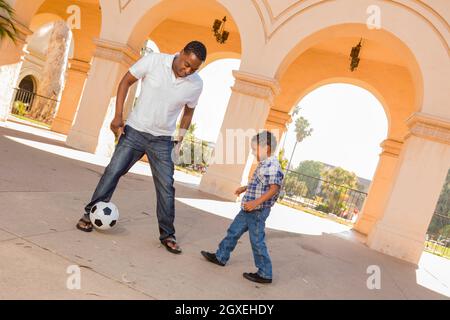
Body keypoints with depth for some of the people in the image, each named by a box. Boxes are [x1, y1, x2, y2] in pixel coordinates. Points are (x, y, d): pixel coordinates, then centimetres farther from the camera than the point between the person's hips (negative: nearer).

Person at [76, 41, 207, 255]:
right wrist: (118, 115, -8)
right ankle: (89, 214, 19)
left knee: (166, 186, 0)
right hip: (135, 130, -1)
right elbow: (126, 81, -2)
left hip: (163, 140, 1)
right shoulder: (154, 61, -13)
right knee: (113, 171, -1)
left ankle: (167, 235, 15)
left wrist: (180, 137, 7)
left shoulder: (196, 84, -7)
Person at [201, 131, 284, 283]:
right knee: (233, 231, 19)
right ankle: (221, 257, 35)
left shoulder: (273, 166, -20)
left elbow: (274, 188, -26)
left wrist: (256, 202, -31)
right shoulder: (263, 164, 10)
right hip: (247, 209, 10)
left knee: (257, 241, -1)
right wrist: (245, 188, 30)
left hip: (258, 211, -10)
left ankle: (265, 274, 12)